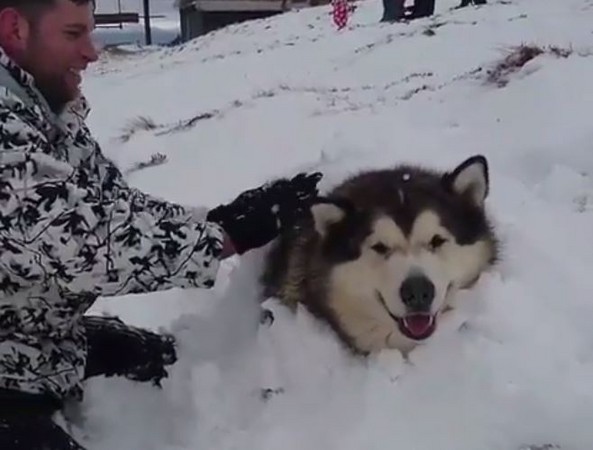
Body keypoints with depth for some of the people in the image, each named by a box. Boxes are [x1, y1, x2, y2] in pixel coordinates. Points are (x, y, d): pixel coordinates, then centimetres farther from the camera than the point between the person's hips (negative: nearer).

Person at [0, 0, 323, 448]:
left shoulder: (46, 108, 3)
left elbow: (115, 207, 0)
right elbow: (75, 240, -34)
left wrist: (241, 217, -13)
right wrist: (235, 229, -29)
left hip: (45, 337, 9)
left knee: (179, 365, 18)